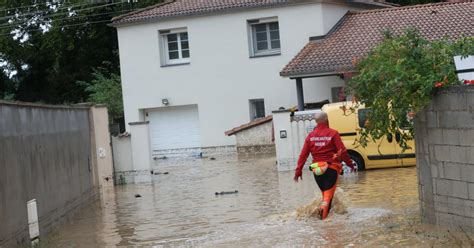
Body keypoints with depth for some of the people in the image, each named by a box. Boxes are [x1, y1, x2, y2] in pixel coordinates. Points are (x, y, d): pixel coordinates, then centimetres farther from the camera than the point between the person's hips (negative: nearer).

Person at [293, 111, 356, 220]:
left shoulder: (310, 136, 7)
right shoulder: (333, 133, -5)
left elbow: (303, 155, 4)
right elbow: (342, 151, -8)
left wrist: (298, 171, 6)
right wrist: (350, 164, 3)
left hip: (317, 170, 4)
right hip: (331, 168, -4)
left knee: (324, 192, 21)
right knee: (329, 194, -5)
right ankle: (323, 210, -27)